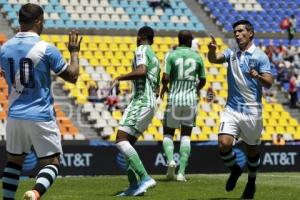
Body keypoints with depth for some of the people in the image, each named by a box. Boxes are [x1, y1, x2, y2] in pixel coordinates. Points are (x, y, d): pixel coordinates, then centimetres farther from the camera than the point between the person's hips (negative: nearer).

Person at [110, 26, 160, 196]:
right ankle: (133, 186, 3)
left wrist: (119, 78, -16)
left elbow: (141, 71, -23)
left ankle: (145, 178, -26)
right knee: (128, 143, 11)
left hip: (141, 102, -10)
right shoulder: (155, 58, 24)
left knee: (121, 140, -16)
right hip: (151, 104, 10)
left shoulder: (142, 50, -3)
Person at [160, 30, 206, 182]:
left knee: (168, 133, 12)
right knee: (186, 135, 5)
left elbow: (165, 78, -11)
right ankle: (181, 172, -4)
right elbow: (202, 80, 11)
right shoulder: (197, 57, 4)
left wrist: (163, 88, 11)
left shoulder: (171, 55, -4)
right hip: (191, 99, 1)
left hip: (174, 99, -1)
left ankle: (170, 160, -15)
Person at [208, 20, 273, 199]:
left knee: (252, 149, 10)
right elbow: (214, 59, -8)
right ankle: (235, 169, 15)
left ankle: (251, 182, 33)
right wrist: (212, 49, -30)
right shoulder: (232, 54, 9)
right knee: (224, 144, -15)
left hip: (252, 110, -2)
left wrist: (258, 76, -32)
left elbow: (269, 83, -11)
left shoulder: (260, 56, -4)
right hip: (232, 108, 3)